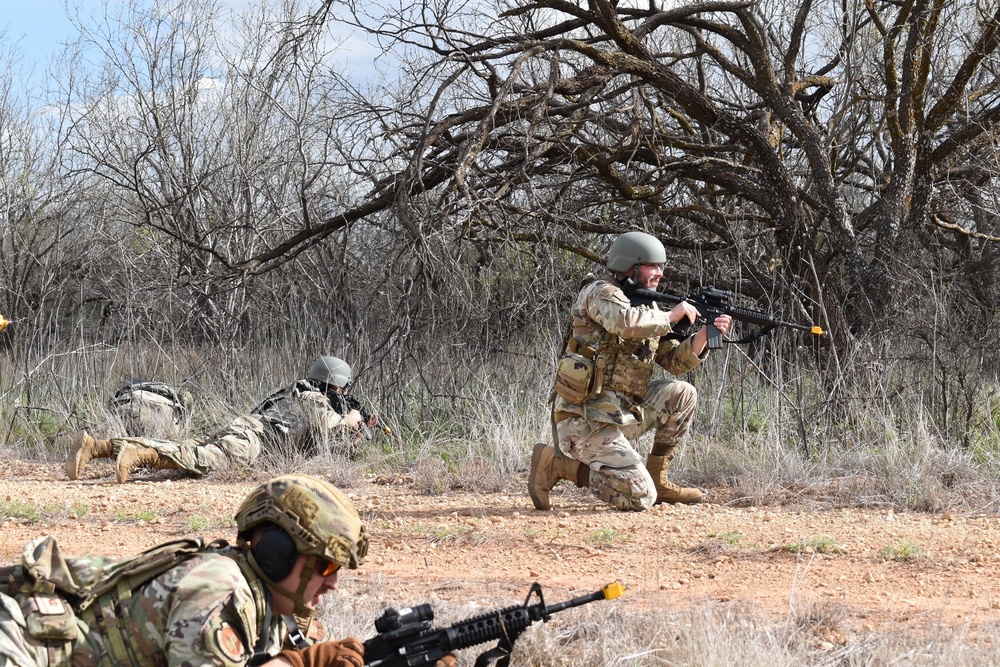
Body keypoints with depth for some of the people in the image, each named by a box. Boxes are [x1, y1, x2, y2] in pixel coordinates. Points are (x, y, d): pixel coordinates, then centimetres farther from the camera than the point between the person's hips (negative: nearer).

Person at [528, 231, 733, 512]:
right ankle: (555, 463, -4)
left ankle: (657, 478, 10)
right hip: (587, 421, -9)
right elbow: (627, 322, -31)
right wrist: (671, 315, -16)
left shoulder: (646, 309, 17)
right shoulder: (601, 294, -9)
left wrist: (704, 335, -3)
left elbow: (676, 361, 14)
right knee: (640, 498, -15)